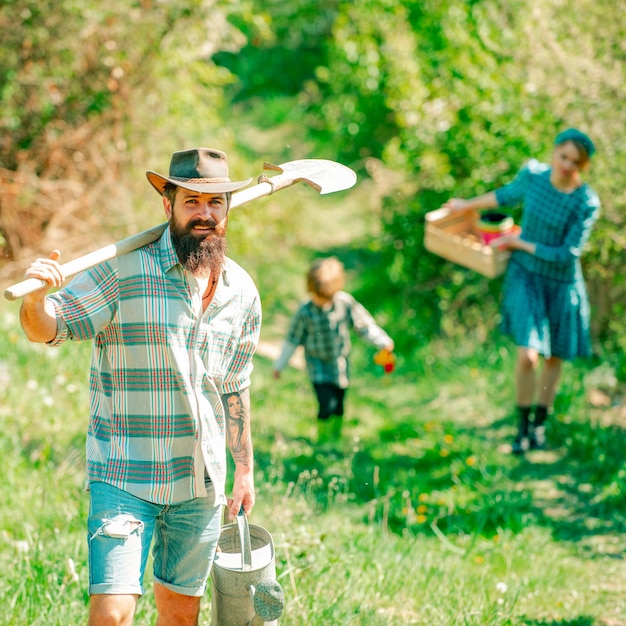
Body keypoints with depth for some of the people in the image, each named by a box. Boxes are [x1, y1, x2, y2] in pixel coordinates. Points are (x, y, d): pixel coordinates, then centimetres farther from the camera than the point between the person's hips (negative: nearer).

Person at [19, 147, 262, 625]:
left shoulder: (241, 290, 7)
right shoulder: (125, 270, -10)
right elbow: (47, 329, -11)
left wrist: (245, 468, 18)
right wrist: (36, 297, -34)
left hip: (203, 481, 5)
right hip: (124, 477, -5)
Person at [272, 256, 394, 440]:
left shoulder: (346, 303, -12)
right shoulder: (305, 312, -16)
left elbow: (364, 325, 1)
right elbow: (293, 340, -4)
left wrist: (384, 342, -3)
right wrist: (280, 365, 4)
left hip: (340, 362, 3)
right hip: (318, 364, -3)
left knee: (339, 405, 12)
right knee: (326, 403, -15)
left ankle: (337, 435, 33)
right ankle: (322, 437, 6)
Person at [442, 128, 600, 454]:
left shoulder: (587, 203, -21)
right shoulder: (533, 173, -12)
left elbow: (567, 254, -19)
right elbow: (508, 195, 11)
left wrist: (521, 243, -14)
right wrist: (468, 205, 23)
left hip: (561, 283, 0)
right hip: (525, 274, 1)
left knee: (554, 357, 14)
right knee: (528, 354, -13)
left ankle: (539, 424, 34)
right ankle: (522, 425, 8)